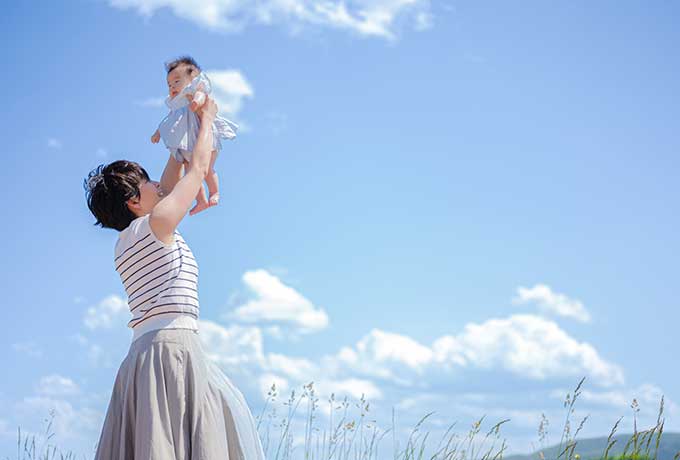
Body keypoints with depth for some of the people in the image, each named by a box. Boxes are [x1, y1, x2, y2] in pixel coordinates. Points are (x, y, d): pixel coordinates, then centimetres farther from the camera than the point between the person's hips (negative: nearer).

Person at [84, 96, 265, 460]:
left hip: (141, 356, 9)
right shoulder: (156, 224, -1)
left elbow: (167, 189, 35)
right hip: (172, 346, -9)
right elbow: (199, 168, 9)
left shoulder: (126, 244, 21)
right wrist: (207, 117, 24)